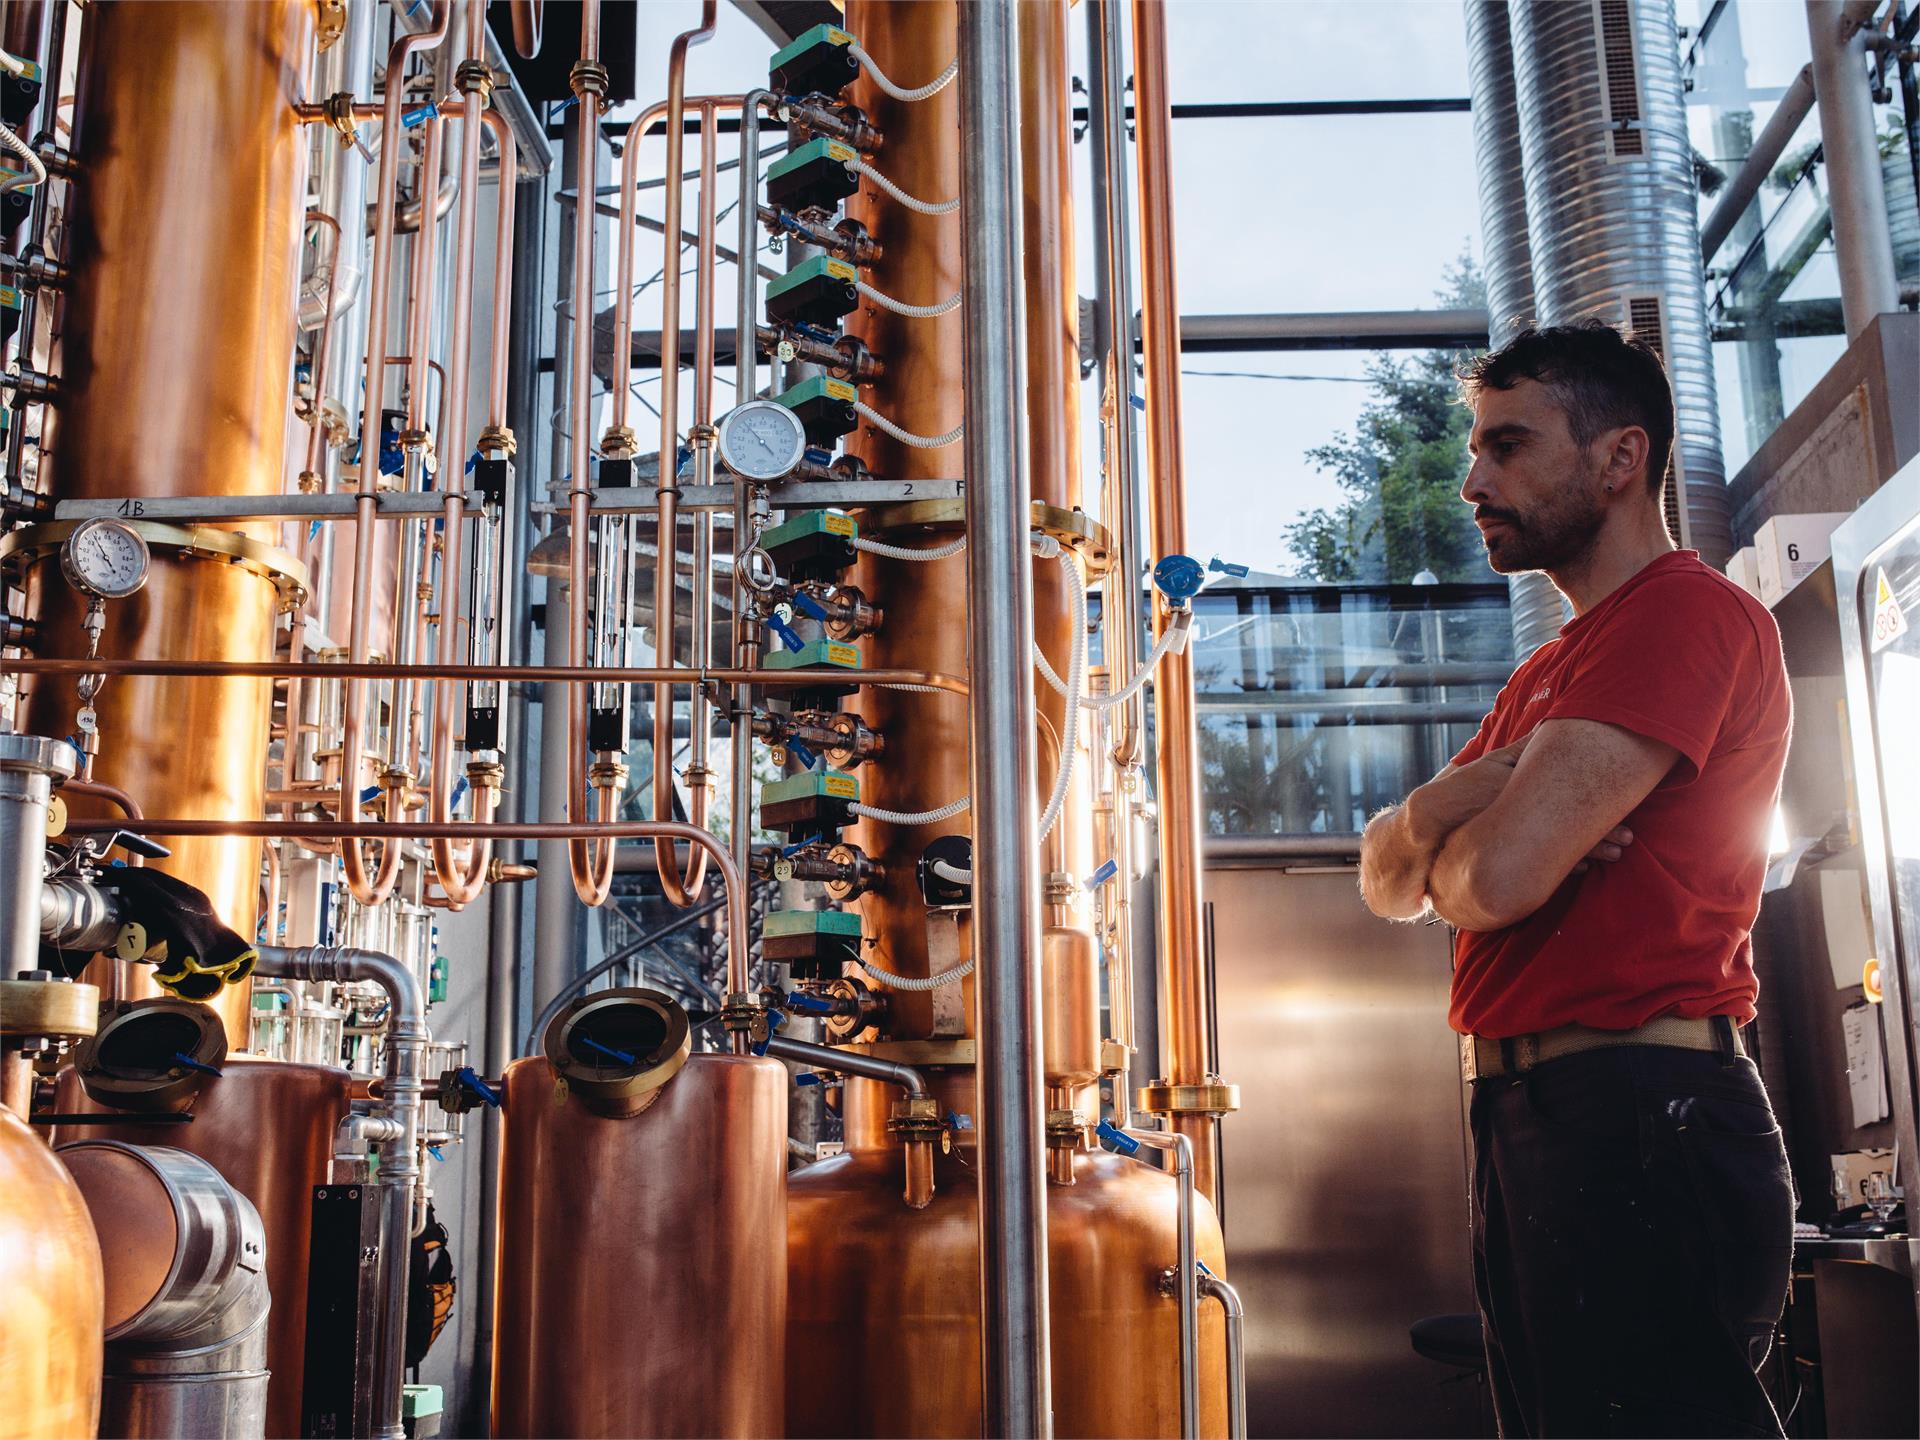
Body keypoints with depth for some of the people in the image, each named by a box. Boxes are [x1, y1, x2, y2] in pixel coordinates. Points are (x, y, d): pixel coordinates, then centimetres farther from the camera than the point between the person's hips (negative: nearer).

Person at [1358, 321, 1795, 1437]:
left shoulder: (1688, 612, -12)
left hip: (1636, 1126, -10)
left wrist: (1440, 849, 1)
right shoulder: (1548, 673, 21)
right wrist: (1454, 805, -10)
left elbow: (1495, 878, -23)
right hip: (1523, 1122, 10)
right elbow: (1387, 882, 13)